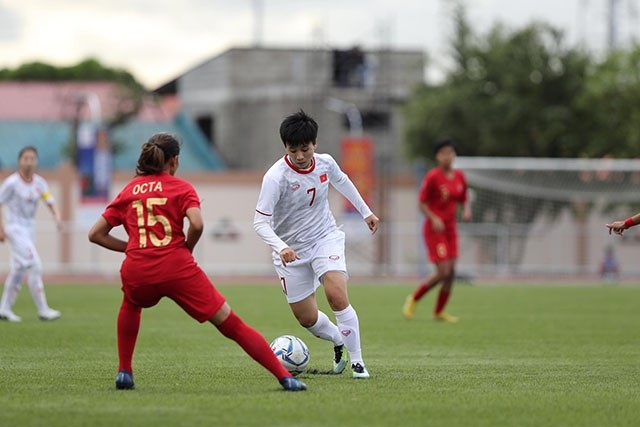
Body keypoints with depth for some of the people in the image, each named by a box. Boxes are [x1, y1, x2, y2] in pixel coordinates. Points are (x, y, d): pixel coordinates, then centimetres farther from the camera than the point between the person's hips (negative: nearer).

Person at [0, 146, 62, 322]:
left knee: (19, 269, 11)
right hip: (15, 228, -7)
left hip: (30, 228, 7)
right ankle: (43, 309, -14)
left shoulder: (39, 182, 5)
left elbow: (50, 202, -1)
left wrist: (57, 216, -21)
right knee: (34, 265, -15)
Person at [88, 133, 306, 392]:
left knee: (131, 304, 40)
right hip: (177, 269, -3)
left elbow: (95, 234, 16)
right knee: (232, 325, 4)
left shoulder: (129, 191, 18)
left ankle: (124, 372, 29)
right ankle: (285, 378, -3)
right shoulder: (181, 188, 9)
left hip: (136, 273, 3)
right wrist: (186, 250, 9)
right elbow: (196, 224, -10)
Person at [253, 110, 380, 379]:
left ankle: (357, 362, -10)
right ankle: (339, 341, 38)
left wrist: (365, 211, 24)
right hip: (291, 251, -1)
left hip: (325, 238, 1)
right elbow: (260, 222, -26)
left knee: (337, 295, -24)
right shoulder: (276, 177, -24)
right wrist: (280, 247, -43)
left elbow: (342, 181, 16)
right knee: (307, 319, 5)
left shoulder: (325, 163, -9)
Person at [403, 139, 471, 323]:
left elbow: (464, 199, 17)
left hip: (450, 228, 6)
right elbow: (422, 202, -10)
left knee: (451, 272, 3)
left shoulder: (459, 176, 6)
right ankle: (413, 299, 9)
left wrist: (466, 210, -5)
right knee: (443, 272, -12)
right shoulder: (432, 177, -12)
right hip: (434, 230, -6)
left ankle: (439, 311, 17)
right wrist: (434, 219, -24)